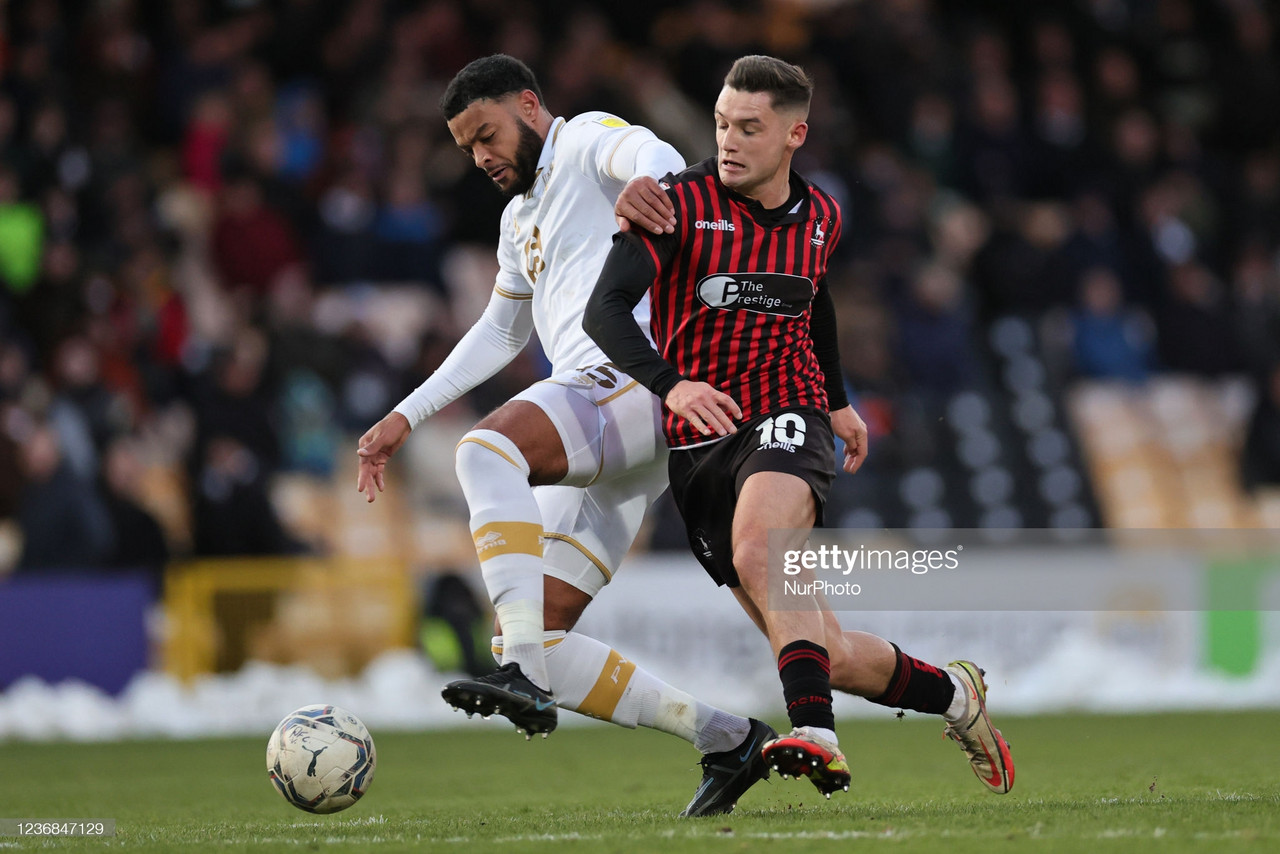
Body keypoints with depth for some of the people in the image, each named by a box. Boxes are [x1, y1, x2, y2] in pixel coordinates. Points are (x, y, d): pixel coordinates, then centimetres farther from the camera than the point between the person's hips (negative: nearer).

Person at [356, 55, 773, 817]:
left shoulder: (585, 140, 5)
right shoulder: (521, 217, 32)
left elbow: (652, 155, -19)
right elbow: (501, 331, 43)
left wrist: (646, 179, -44)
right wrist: (407, 417, 36)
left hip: (637, 382, -9)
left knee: (486, 449, -35)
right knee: (535, 640, -1)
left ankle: (526, 676, -44)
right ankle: (726, 739, 4)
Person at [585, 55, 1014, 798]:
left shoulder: (821, 217, 6)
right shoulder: (682, 204, -8)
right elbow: (606, 308, -19)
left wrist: (839, 401, 35)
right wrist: (670, 383, -36)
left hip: (786, 422, 0)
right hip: (699, 445, 0)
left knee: (757, 549, -36)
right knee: (829, 656, -1)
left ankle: (816, 735, -46)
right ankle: (953, 693, 24)